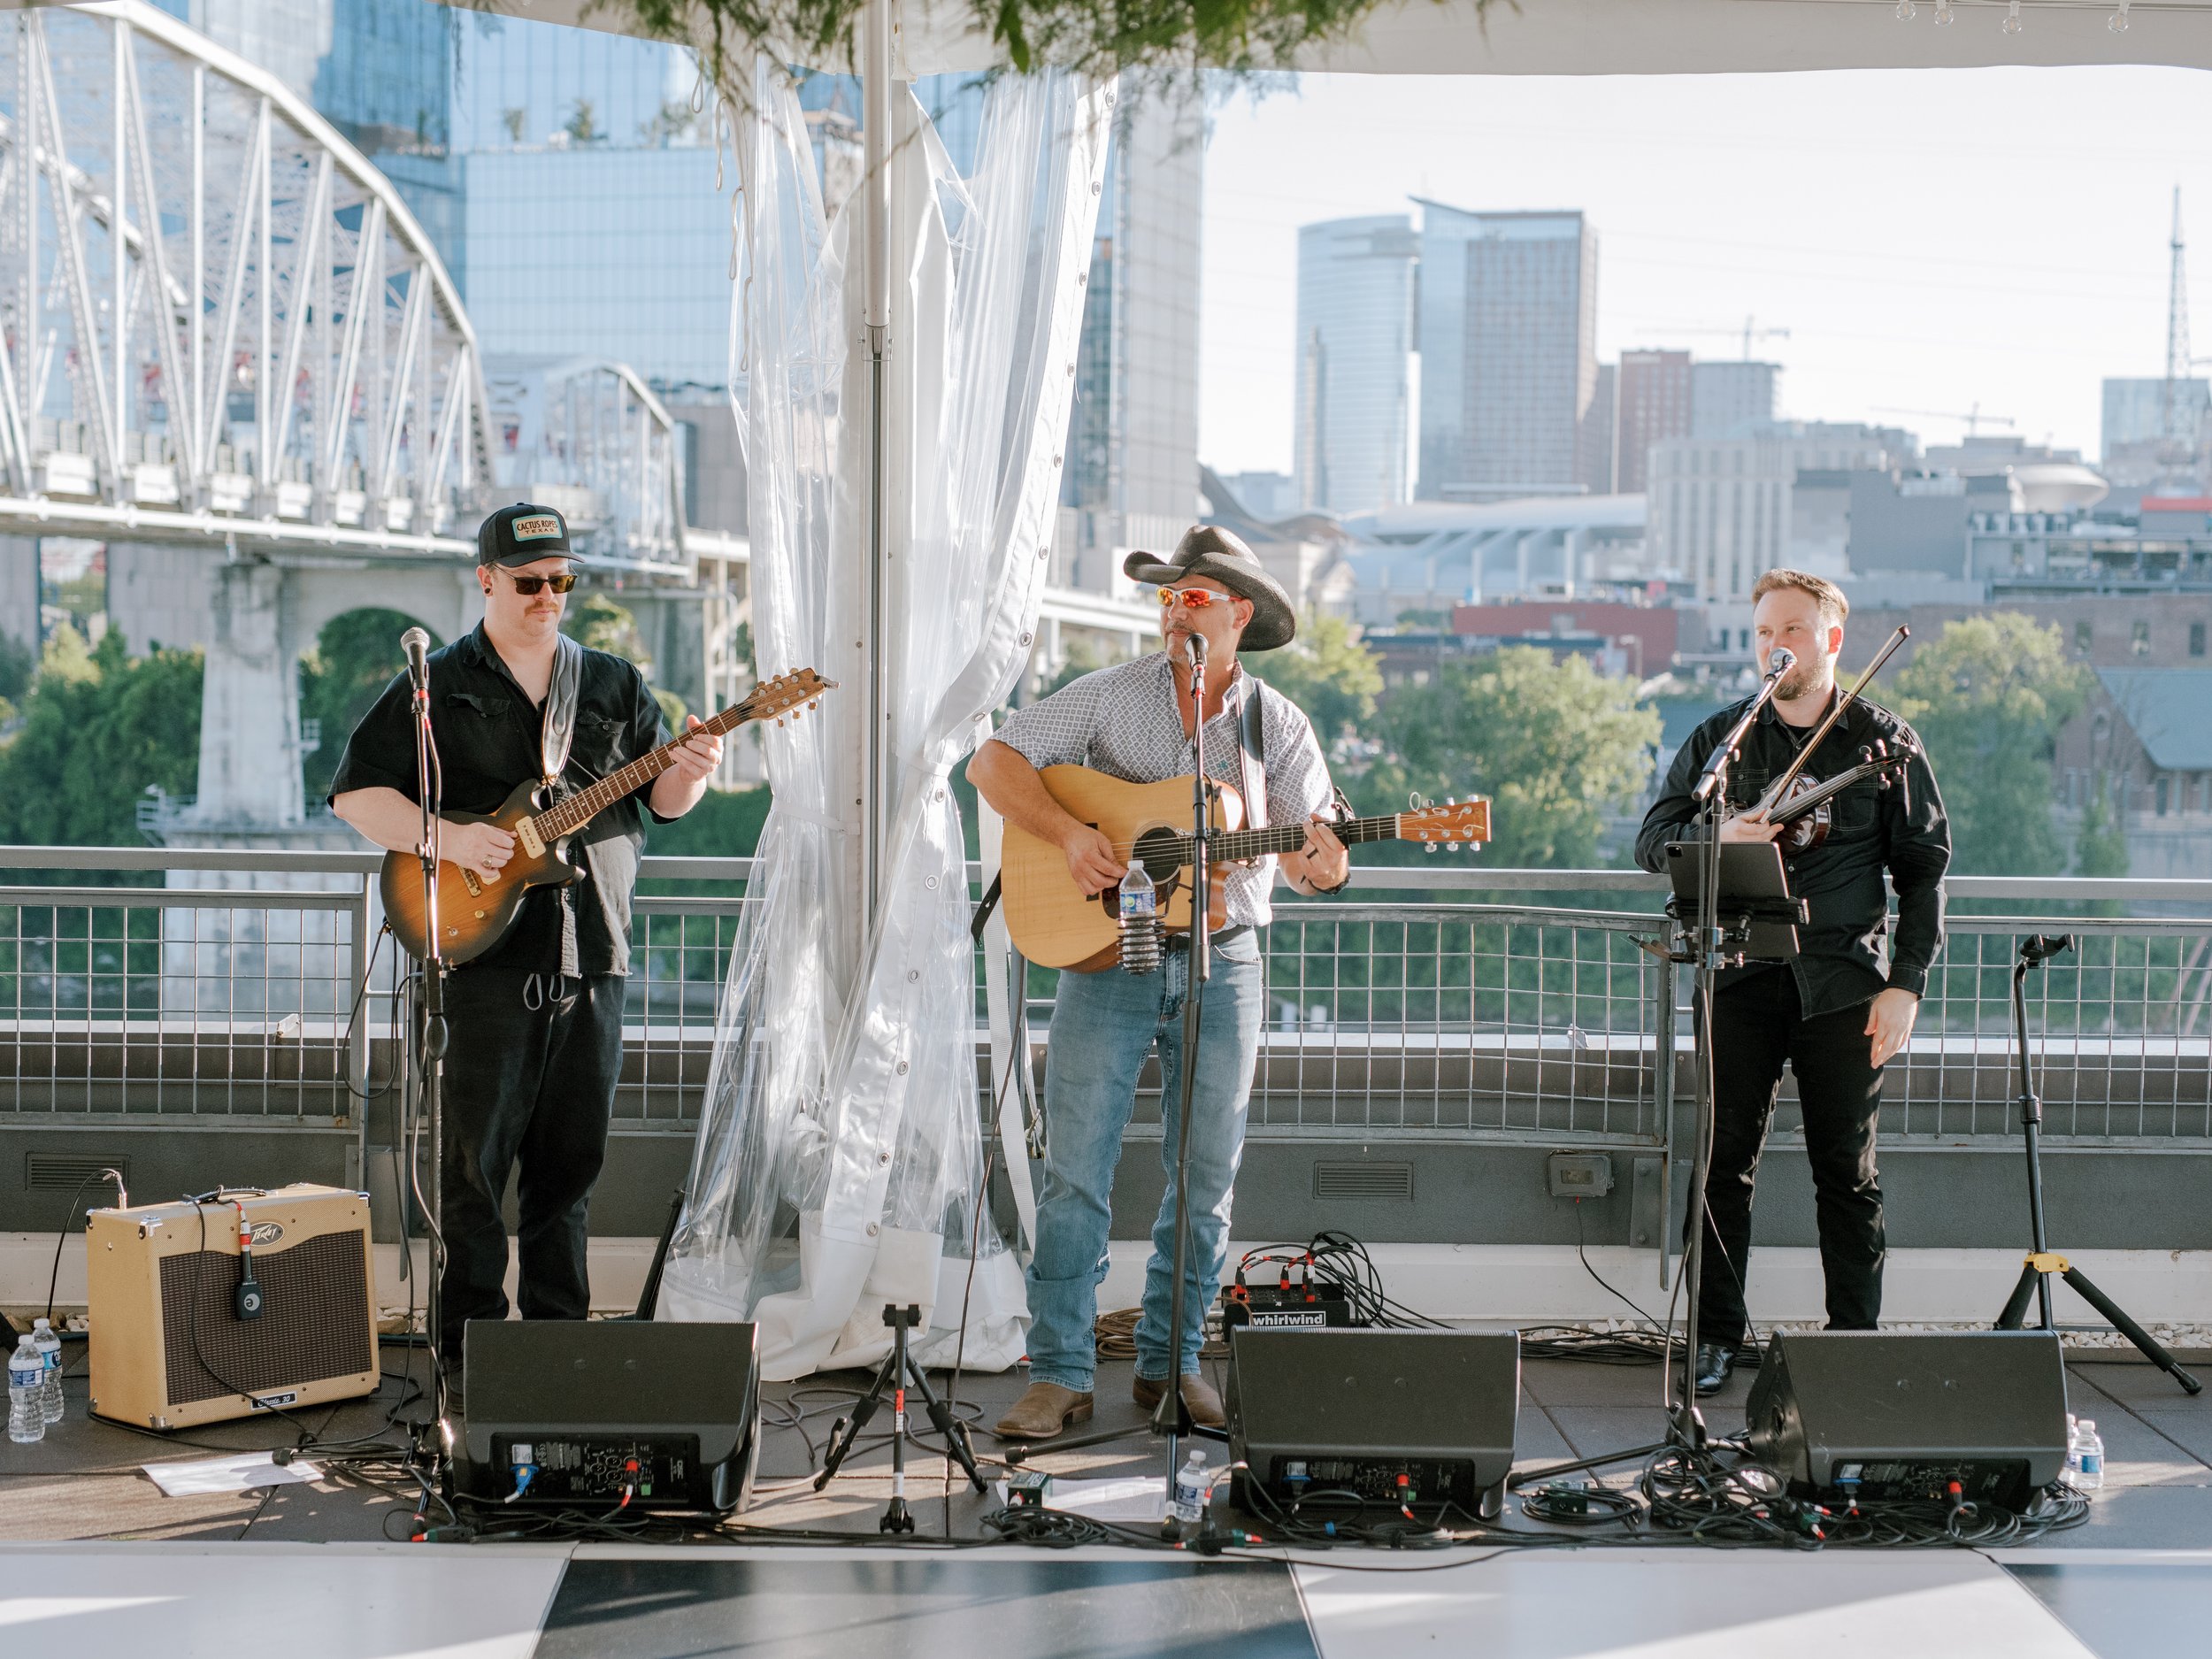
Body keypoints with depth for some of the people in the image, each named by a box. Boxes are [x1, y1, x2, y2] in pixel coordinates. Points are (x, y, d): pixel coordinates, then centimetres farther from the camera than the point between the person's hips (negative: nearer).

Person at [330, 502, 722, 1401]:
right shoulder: (436, 687, 2)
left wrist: (688, 774, -10)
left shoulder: (613, 683, 14)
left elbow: (660, 799, 13)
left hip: (591, 957, 4)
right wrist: (446, 838, -15)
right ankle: (467, 1353, 1)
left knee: (571, 1162, 8)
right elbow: (355, 791, -1)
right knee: (474, 1165, -5)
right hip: (486, 956, -4)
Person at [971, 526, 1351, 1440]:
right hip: (1106, 954, -1)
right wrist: (1068, 833, -16)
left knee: (1207, 1177, 5)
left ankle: (1169, 1360, 18)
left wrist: (1321, 868, -26)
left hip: (1223, 962, 1)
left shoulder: (1278, 725, 4)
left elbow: (1308, 842, -1)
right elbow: (994, 763, -1)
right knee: (1076, 1169, -5)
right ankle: (1060, 1373, -1)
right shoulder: (1110, 696, 1)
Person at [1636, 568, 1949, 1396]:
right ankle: (1715, 1338, 9)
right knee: (1724, 1160, 0)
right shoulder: (1721, 738, 10)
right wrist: (1718, 836, -16)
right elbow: (1652, 839, 7)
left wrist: (1905, 983, -4)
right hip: (1742, 977, 1)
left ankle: (1855, 1344, 10)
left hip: (1843, 983, -1)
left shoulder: (1884, 743, 6)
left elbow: (1924, 867, 5)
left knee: (1847, 1171, 2)